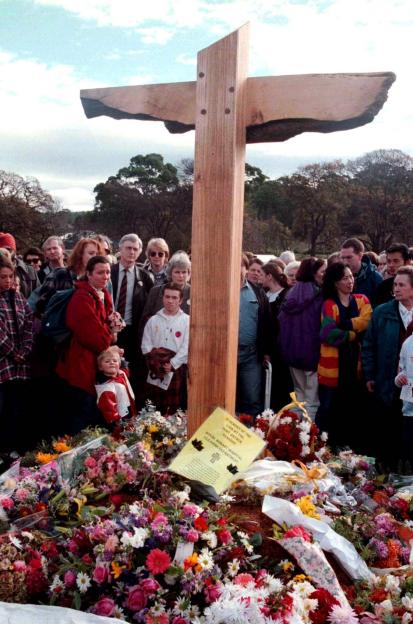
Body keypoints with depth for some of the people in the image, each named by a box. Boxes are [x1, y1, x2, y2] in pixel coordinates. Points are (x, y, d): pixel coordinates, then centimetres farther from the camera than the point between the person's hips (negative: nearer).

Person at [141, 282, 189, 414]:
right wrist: (157, 363, -9)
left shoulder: (186, 320, 1)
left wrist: (172, 364, -14)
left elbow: (187, 347, -7)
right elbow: (146, 345, 4)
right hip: (155, 372, 2)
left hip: (176, 370, -2)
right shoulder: (153, 320, 10)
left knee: (174, 410, -1)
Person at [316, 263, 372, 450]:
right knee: (328, 408, 1)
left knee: (352, 409, 11)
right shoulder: (329, 304, -2)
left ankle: (350, 448, 23)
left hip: (354, 365, 4)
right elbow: (328, 334, -15)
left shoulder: (362, 300, 10)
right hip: (332, 366, -4)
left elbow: (365, 322, -10)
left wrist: (340, 325, -15)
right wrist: (354, 335, -10)